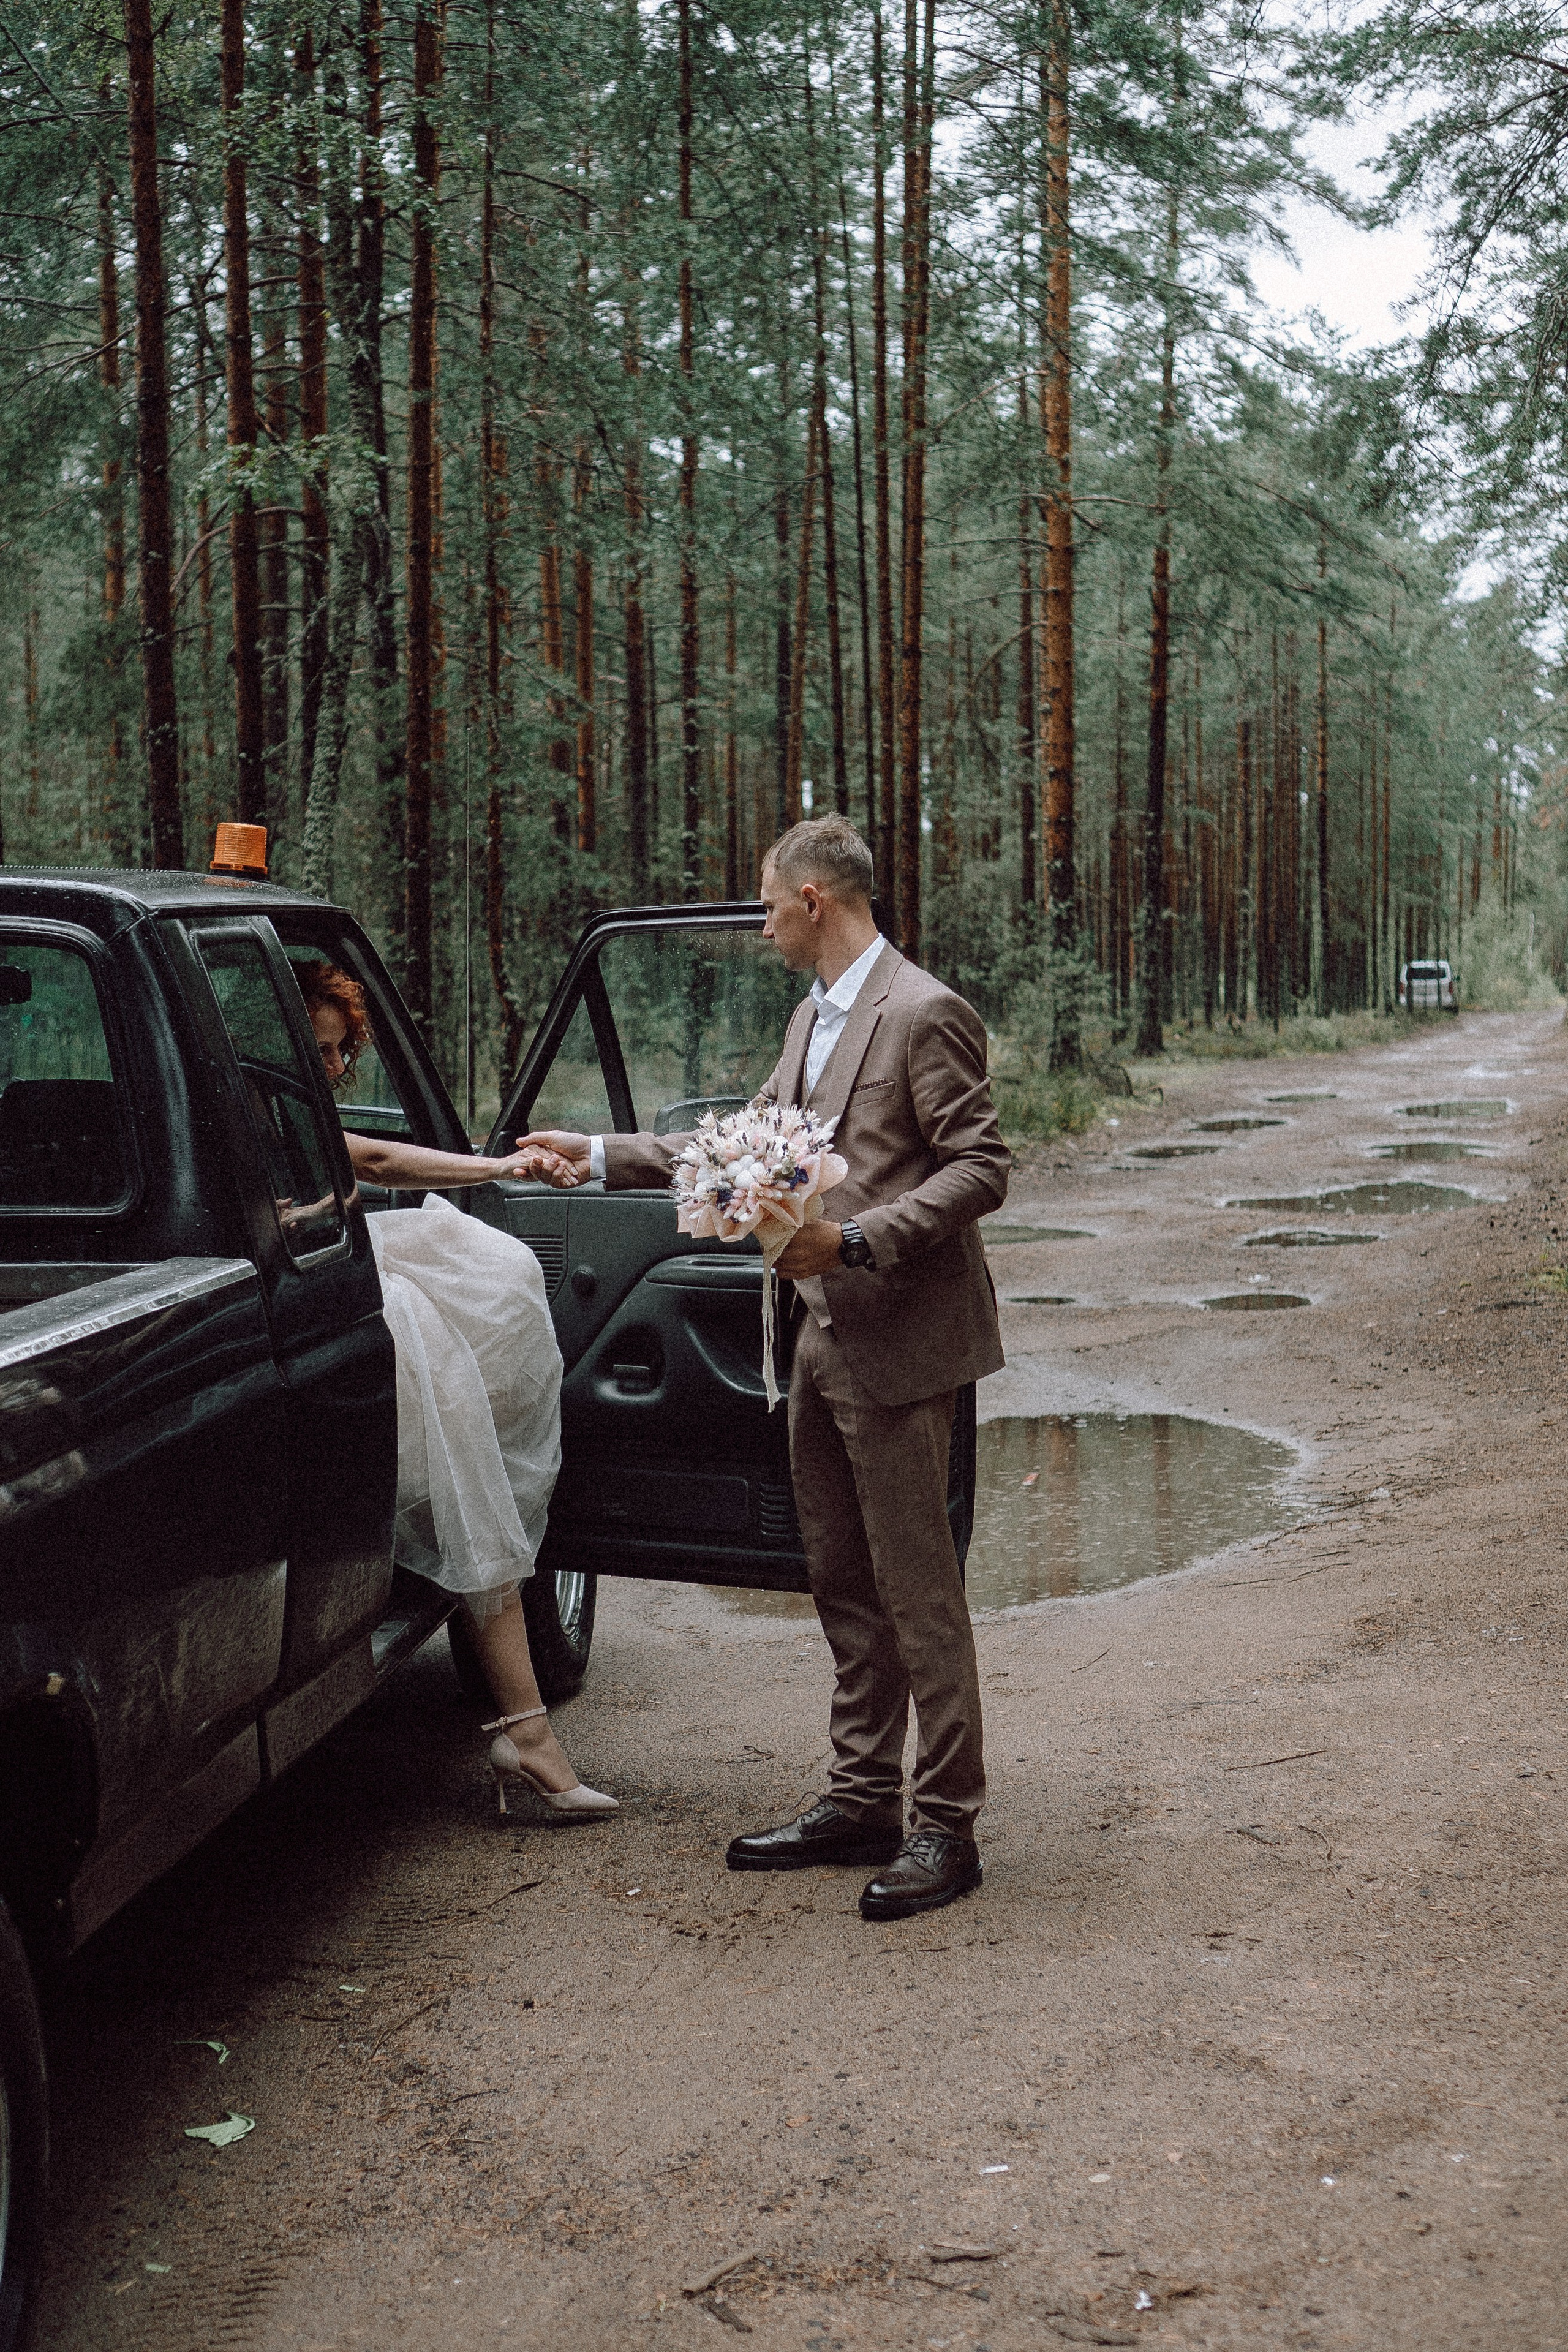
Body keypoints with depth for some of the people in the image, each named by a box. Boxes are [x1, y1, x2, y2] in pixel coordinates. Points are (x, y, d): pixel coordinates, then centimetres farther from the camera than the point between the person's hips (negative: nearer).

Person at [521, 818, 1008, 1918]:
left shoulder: (925, 1014, -13)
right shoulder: (813, 1016, 16)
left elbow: (981, 1167, -16)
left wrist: (854, 1241, -23)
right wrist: (604, 1156, 19)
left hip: (899, 1342, -9)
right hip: (822, 1340, 9)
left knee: (918, 1592, -3)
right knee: (845, 1587, 14)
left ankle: (945, 1826, 6)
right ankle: (863, 1801, 25)